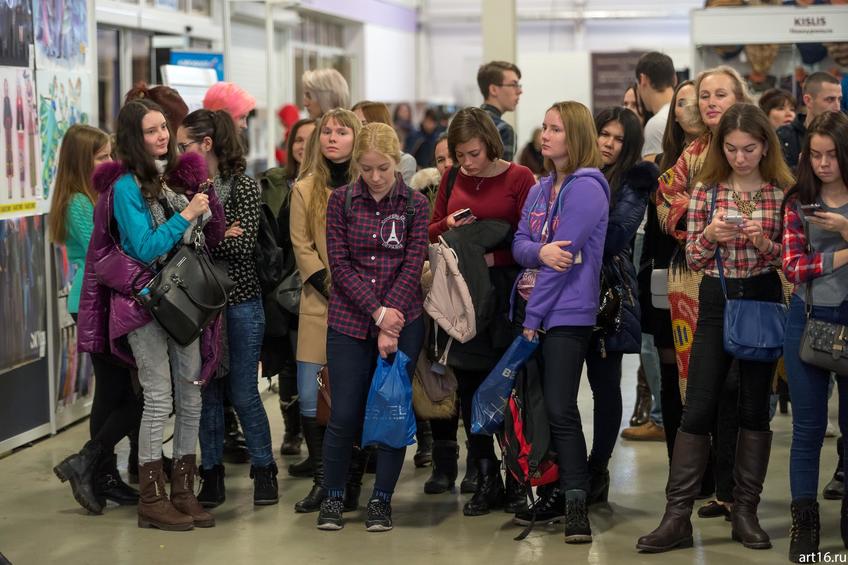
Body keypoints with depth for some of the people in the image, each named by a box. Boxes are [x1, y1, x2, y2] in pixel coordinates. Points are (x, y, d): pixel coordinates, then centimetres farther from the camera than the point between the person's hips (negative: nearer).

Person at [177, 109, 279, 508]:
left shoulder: (243, 187, -5)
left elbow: (242, 244, -15)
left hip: (240, 301, -3)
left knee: (243, 393, 1)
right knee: (208, 391, 7)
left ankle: (264, 470, 16)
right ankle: (212, 474, 17)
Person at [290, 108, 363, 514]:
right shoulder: (305, 189, 7)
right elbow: (302, 248, 4)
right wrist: (334, 291, -8)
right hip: (320, 306, 1)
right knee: (310, 400, -3)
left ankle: (352, 483, 8)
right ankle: (322, 480, 10)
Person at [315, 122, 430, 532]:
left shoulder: (415, 205, 2)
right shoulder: (341, 201, 2)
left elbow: (412, 267, -4)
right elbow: (340, 264, -3)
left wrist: (390, 321, -13)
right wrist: (377, 311, -13)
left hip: (401, 322, 0)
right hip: (349, 322, 0)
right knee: (344, 414, -1)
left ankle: (381, 500, 15)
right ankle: (333, 497, 17)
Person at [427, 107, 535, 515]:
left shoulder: (519, 178, -5)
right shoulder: (452, 180, 9)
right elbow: (431, 233, 16)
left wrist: (493, 255, -18)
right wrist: (448, 225, -5)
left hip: (504, 290, -4)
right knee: (469, 386, 6)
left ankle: (518, 480, 10)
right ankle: (487, 479, 15)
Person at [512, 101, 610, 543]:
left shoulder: (586, 188, -11)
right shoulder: (541, 188, 14)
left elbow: (564, 258, -15)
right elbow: (519, 244, 6)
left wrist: (534, 317, -14)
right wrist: (540, 252, -18)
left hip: (565, 314, -8)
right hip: (529, 308, 8)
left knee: (559, 410, -11)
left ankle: (576, 505, -6)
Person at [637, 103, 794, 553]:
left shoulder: (782, 194, -1)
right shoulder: (705, 191, 1)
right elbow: (693, 260, 2)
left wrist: (765, 243, -18)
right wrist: (709, 237, -18)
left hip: (764, 301, 0)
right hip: (716, 301, 0)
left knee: (756, 408, 7)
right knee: (698, 408, -2)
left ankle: (745, 512, 15)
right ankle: (677, 516, -1)